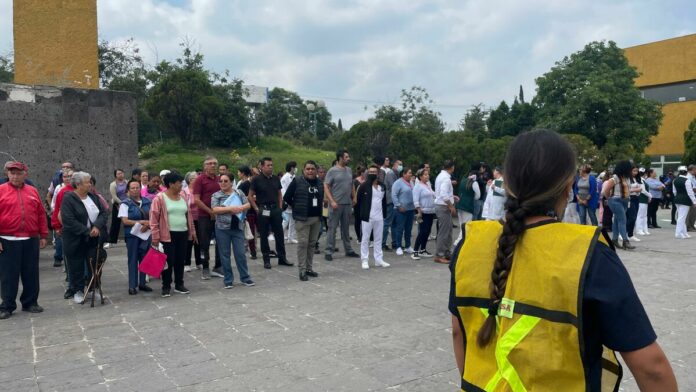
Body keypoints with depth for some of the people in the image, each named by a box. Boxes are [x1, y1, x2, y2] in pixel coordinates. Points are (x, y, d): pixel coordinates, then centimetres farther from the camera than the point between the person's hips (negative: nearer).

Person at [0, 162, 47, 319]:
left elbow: (41, 214, 12)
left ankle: (30, 302, 21)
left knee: (31, 274, 9)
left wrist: (43, 235, 9)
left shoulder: (33, 191, 10)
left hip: (31, 240, 3)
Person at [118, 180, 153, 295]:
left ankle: (142, 283, 20)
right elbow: (125, 221, -10)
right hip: (132, 235, -4)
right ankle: (132, 285, 9)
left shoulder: (147, 202, 7)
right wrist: (141, 222, -16)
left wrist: (147, 224, -15)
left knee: (144, 259, 9)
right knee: (133, 260, 2)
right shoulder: (125, 204, -4)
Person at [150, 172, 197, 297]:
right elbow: (154, 219, -9)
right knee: (168, 261, -1)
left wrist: (192, 232, 16)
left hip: (183, 234, 6)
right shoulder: (160, 198, -8)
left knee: (180, 261, 11)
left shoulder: (183, 197, 11)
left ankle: (179, 284, 22)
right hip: (168, 235, -5)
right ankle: (166, 286, 12)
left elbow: (188, 215, 17)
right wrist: (155, 237, -13)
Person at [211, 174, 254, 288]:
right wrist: (230, 208, -18)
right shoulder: (216, 195, 1)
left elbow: (248, 205, 4)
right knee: (225, 255, 5)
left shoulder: (239, 192, 8)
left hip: (238, 228, 1)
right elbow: (215, 210, -11)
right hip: (222, 228, -1)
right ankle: (228, 280, 14)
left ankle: (245, 277, 16)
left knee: (240, 253, 4)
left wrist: (240, 208, -16)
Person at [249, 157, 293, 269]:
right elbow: (250, 196, -3)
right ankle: (266, 260, 13)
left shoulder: (276, 179, 8)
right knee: (264, 235, 4)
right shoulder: (256, 179, -5)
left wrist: (280, 207, 6)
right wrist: (256, 209, -8)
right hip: (263, 210, -4)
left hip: (275, 209, 4)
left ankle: (282, 258, 16)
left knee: (279, 234, 6)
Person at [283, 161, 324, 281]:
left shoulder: (319, 183, 9)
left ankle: (309, 268, 19)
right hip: (302, 218, -5)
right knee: (303, 243, -5)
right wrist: (296, 208, 3)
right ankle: (302, 270, 1)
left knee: (312, 243, 10)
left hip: (316, 218, 5)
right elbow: (287, 197, -3)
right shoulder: (297, 181, -7)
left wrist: (318, 210, 13)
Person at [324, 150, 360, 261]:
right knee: (332, 228, -2)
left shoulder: (349, 170, 12)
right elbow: (326, 187, -10)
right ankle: (329, 251, 4)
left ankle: (348, 250, 22)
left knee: (346, 228, 14)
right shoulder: (332, 171, -6)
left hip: (347, 203, 6)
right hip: (336, 204, -6)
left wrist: (354, 198, 11)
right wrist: (332, 201, -18)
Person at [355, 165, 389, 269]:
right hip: (367, 217, -5)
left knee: (378, 239, 11)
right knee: (365, 239, 2)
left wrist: (384, 214, 12)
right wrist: (361, 213, -4)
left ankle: (378, 259, 19)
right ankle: (364, 260, 9)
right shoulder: (364, 186, -5)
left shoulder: (382, 186, 10)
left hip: (379, 217, 5)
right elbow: (358, 200, -3)